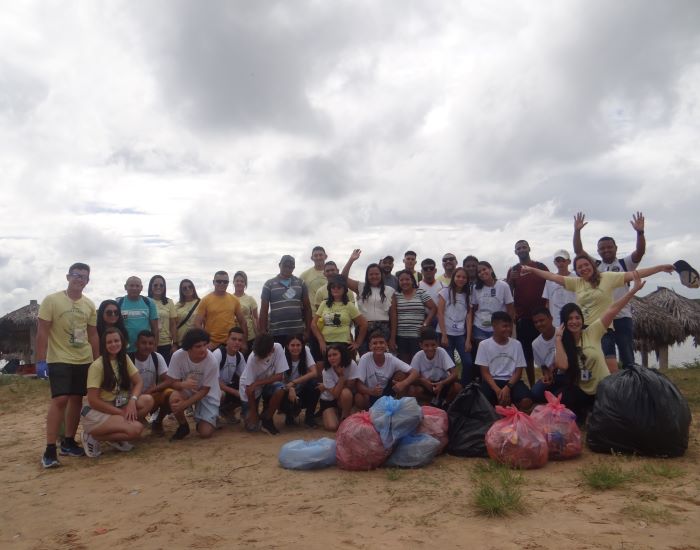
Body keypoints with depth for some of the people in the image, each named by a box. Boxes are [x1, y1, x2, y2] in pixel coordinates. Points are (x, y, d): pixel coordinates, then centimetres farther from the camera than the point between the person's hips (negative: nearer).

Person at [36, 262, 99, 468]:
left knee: (76, 399, 9)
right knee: (60, 400, -13)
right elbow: (42, 332, -8)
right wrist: (40, 360, -13)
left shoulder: (90, 305, 6)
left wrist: (97, 361, 10)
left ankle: (68, 442, 21)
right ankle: (50, 449, -6)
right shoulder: (51, 300, -7)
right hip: (59, 360, -5)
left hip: (83, 360, 5)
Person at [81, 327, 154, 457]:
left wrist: (132, 401, -20)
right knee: (136, 429, -27)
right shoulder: (97, 365, -16)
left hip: (117, 406, 7)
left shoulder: (124, 359, 3)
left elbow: (139, 382, 0)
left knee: (147, 400, -19)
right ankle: (92, 437, -5)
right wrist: (121, 412, -18)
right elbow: (93, 400, -17)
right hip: (96, 413, -7)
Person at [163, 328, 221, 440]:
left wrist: (184, 404, -30)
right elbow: (170, 382, -16)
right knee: (174, 398, -34)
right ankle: (183, 427, -4)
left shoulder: (211, 362, -28)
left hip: (207, 395, -2)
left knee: (205, 433, -17)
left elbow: (204, 390, -19)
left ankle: (201, 422, 21)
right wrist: (183, 384, -39)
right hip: (187, 392, 2)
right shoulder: (178, 356, -24)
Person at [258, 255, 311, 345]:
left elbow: (307, 307, 10)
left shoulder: (301, 283, 8)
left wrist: (307, 330, 5)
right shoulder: (269, 284, 3)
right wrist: (263, 332, -1)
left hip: (298, 332, 2)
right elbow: (264, 310, 3)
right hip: (276, 332, -1)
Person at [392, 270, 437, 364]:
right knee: (403, 363, 4)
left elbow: (434, 308, 3)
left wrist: (425, 324, -4)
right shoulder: (396, 295, 6)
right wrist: (392, 337, 0)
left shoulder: (421, 293, 3)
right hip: (400, 336, 1)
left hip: (418, 336, -1)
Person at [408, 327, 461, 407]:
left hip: (442, 384, -1)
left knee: (457, 387, -31)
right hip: (426, 386, 1)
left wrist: (442, 384, -40)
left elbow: (454, 374, -24)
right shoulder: (418, 356, -17)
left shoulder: (441, 352, -20)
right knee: (412, 390, -29)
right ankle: (435, 402, -5)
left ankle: (444, 405, -3)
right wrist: (423, 381, -34)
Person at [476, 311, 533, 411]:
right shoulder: (484, 345, -2)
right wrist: (497, 390, -20)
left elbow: (518, 372, 2)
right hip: (492, 381, -1)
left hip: (512, 381, 1)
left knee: (526, 401, -29)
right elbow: (485, 373, -4)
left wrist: (507, 388, -16)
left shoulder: (516, 344, 4)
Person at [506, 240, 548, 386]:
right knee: (527, 353, 5)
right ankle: (532, 386, 14)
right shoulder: (513, 270, 8)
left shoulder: (540, 267, 5)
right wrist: (511, 280, -13)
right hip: (522, 317, 1)